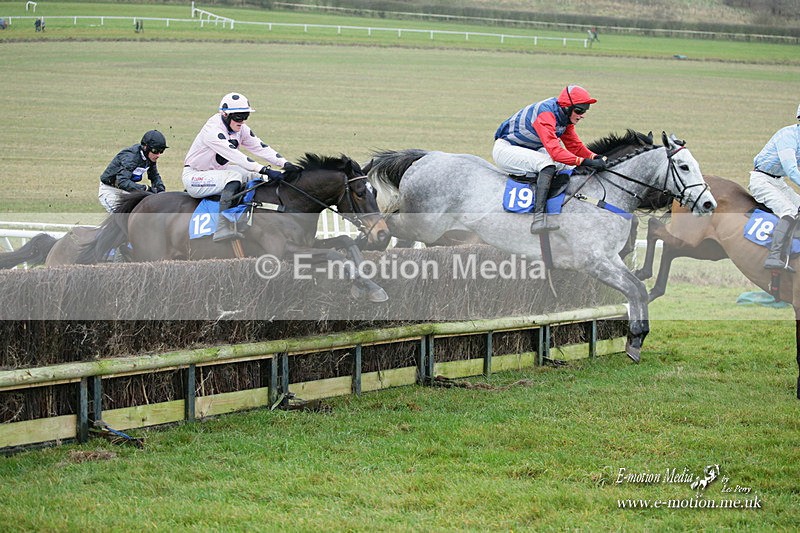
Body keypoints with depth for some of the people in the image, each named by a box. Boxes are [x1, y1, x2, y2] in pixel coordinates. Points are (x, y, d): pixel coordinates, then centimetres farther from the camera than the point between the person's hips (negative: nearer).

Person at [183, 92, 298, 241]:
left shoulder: (241, 129, 0)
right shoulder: (212, 131, -27)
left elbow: (260, 147, -6)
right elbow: (235, 156, -36)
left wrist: (285, 164, -22)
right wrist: (265, 170, -43)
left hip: (217, 172, 9)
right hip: (194, 177, -9)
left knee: (255, 176, 0)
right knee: (235, 176, -32)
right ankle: (222, 228, -39)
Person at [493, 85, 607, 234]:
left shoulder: (565, 116, 0)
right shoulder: (545, 114, -30)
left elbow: (575, 145, 3)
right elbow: (554, 150, -40)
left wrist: (595, 157, -16)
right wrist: (585, 161, -47)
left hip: (530, 150, 10)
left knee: (569, 166, 4)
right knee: (548, 163, -32)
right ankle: (539, 218, -43)